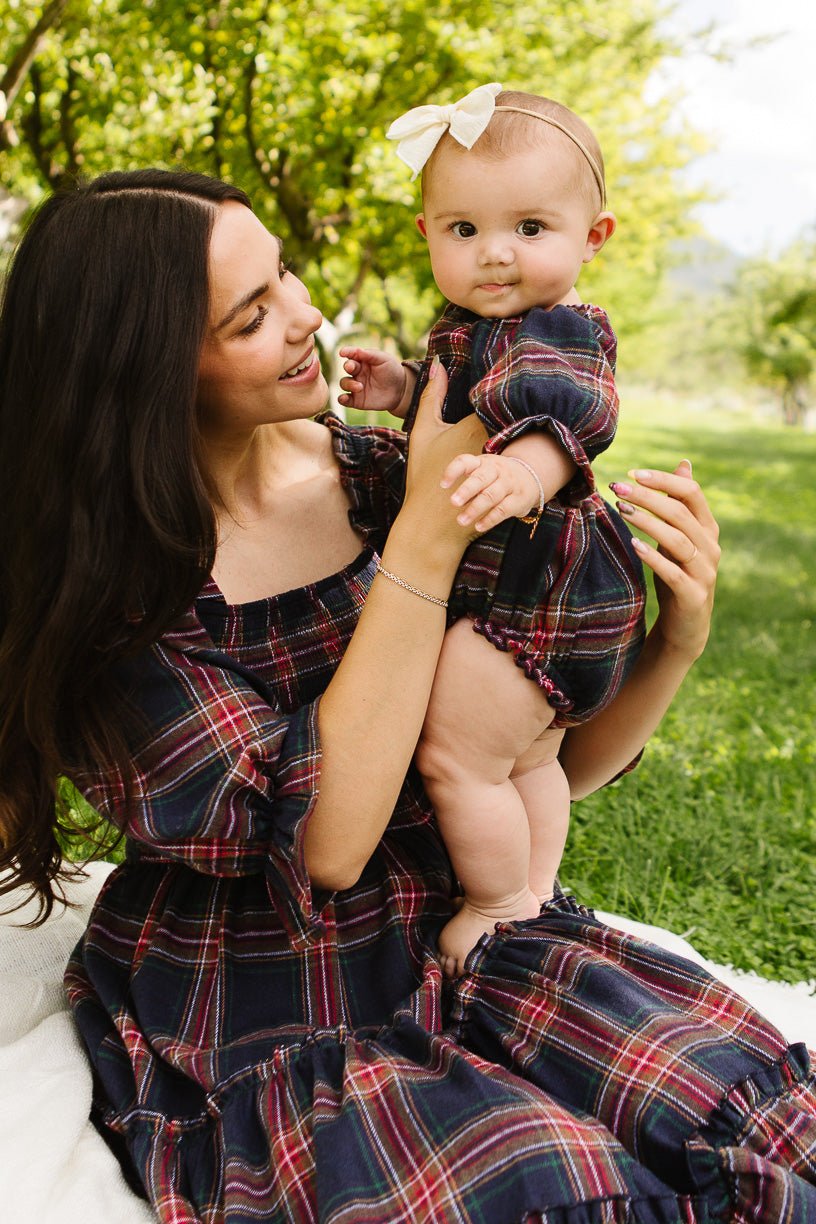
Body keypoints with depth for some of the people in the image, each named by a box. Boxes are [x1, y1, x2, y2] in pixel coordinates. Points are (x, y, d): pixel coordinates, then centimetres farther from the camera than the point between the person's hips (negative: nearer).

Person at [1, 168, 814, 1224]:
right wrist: (428, 534, -22)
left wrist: (675, 641, -14)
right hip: (251, 1019, -3)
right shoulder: (104, 574, -14)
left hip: (456, 934, 4)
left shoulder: (382, 478, -2)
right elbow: (319, 839, -22)